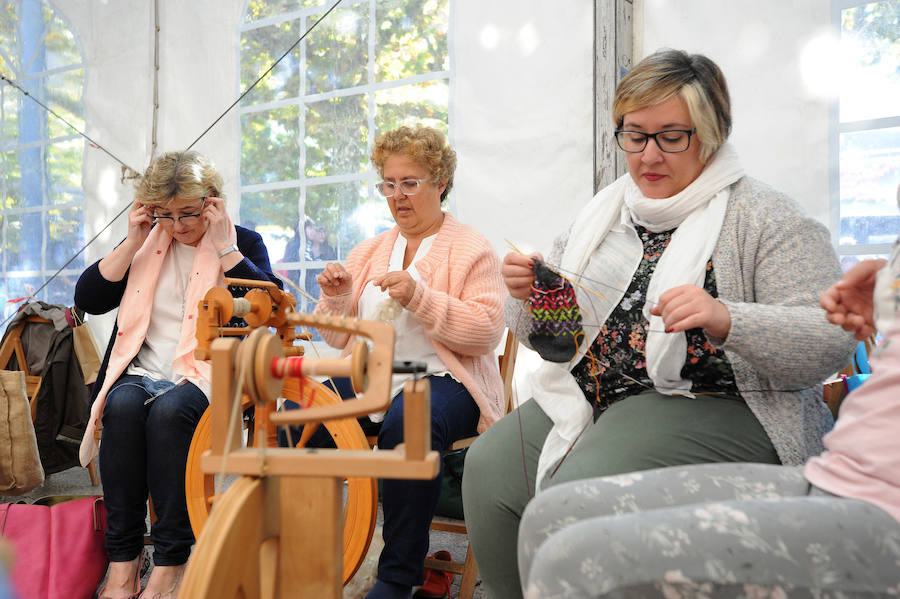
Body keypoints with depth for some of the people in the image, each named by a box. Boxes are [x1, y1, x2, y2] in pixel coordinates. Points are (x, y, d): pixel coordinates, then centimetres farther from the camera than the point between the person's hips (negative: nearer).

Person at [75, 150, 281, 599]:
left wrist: (223, 246, -10)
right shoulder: (147, 243, 17)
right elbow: (87, 299, 9)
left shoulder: (243, 242, 8)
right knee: (124, 403, -31)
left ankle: (171, 562, -27)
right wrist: (132, 244, 1)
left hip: (210, 376, -3)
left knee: (169, 409, -34)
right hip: (145, 371, 3)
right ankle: (123, 561, -26)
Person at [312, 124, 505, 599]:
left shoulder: (472, 249, 4)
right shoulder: (369, 251, 20)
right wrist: (336, 297, -3)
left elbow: (486, 332, -9)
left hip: (442, 379, -4)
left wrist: (419, 298, -19)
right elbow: (339, 338, 18)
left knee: (406, 423, -37)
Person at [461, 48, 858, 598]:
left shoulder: (764, 217, -4)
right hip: (590, 400, 6)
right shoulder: (605, 211, 15)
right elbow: (546, 336, 19)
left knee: (582, 491, -29)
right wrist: (529, 295, -5)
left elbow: (831, 341, -13)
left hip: (714, 406, -6)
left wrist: (726, 321, -30)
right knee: (490, 465, -15)